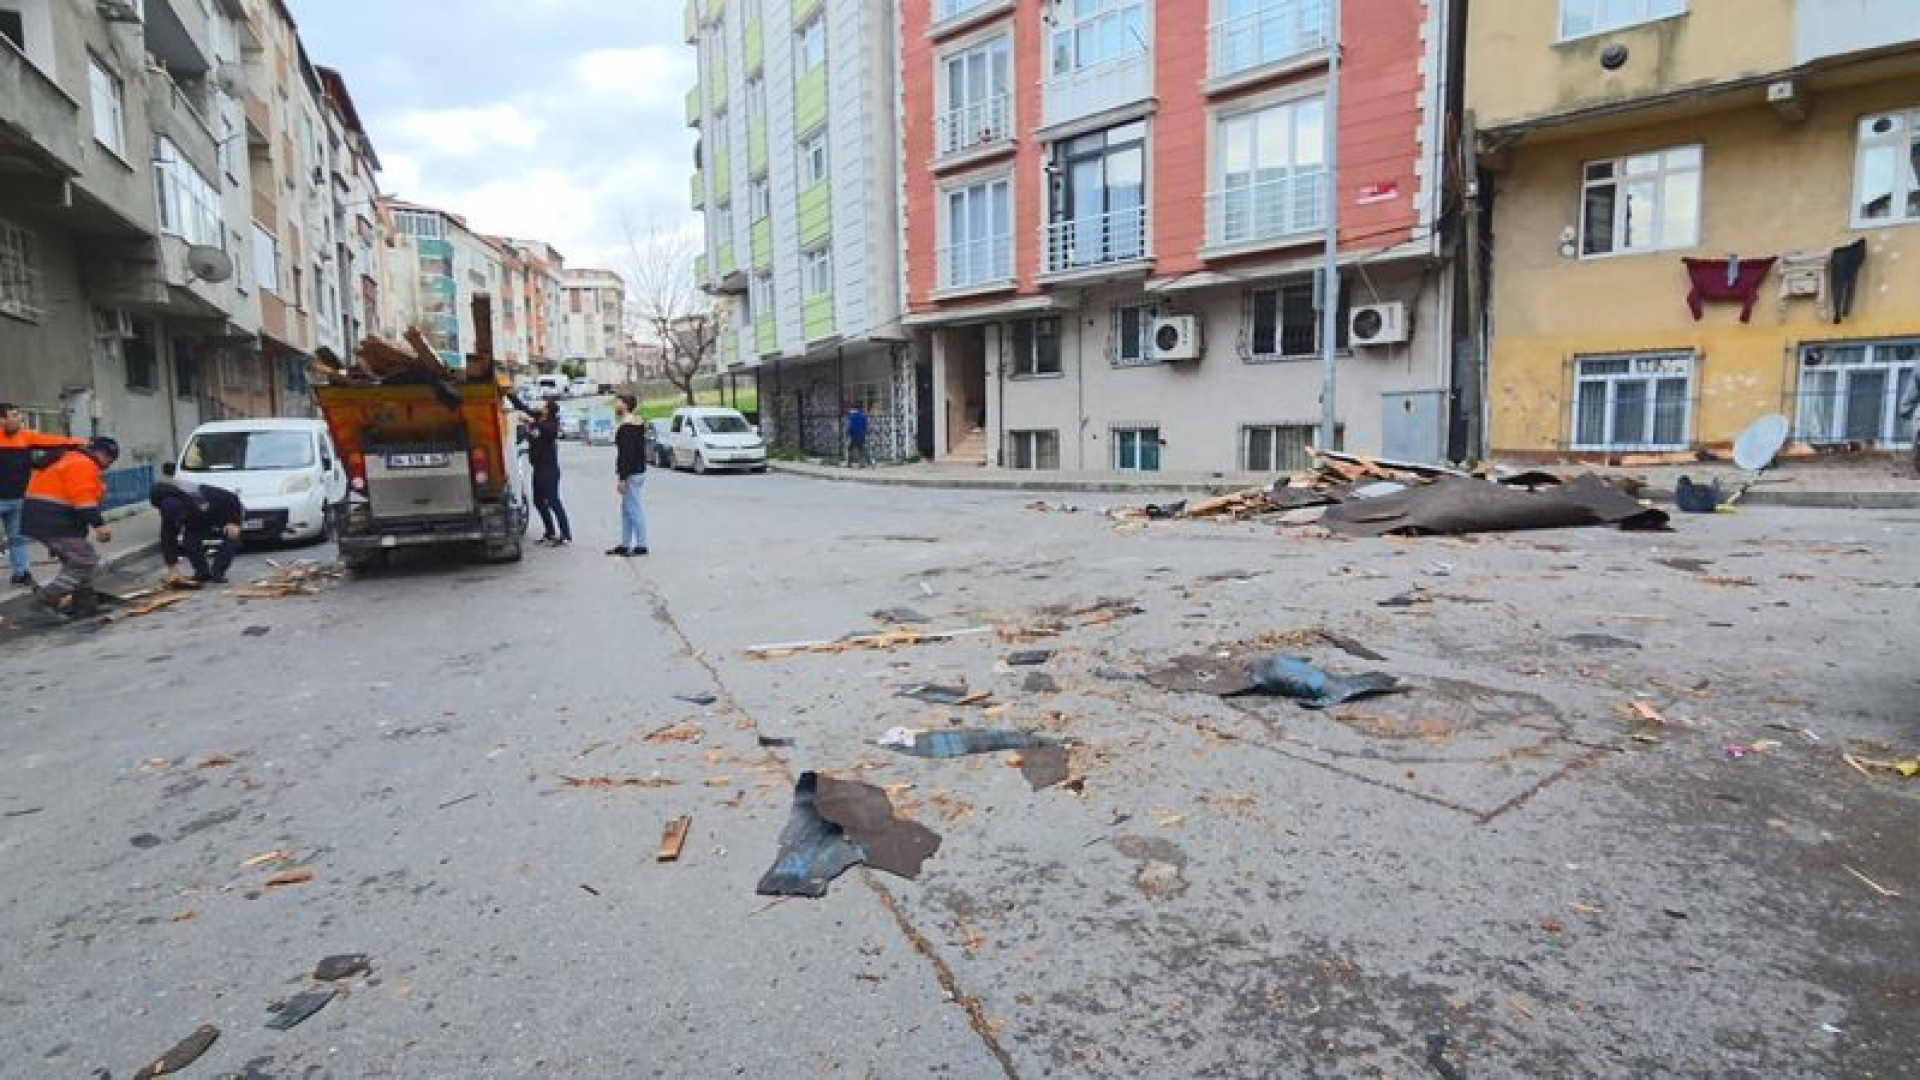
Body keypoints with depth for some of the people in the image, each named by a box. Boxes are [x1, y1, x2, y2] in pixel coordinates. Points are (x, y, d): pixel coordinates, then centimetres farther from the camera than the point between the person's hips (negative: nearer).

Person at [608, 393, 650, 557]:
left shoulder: (625, 427, -17)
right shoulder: (639, 423, 13)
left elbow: (625, 454, -21)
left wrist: (621, 478, -21)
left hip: (631, 474, -10)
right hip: (639, 471, 10)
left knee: (634, 509, -5)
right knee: (626, 510, 15)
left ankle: (641, 545, 0)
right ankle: (625, 544, 21)